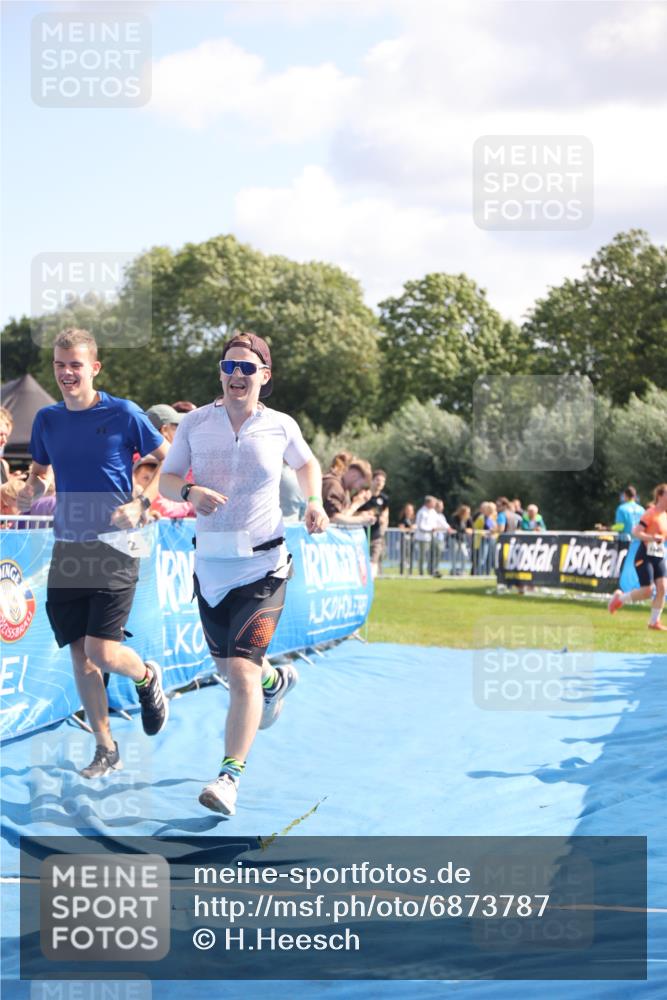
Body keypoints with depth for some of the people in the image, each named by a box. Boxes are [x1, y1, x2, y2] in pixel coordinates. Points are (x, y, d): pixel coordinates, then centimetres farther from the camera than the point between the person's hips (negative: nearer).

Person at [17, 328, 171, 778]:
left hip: (114, 546, -5)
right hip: (68, 549, 5)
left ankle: (147, 678, 22)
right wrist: (30, 493, -1)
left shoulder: (123, 414, -7)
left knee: (102, 652, -13)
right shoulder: (47, 419, 7)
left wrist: (141, 507, -14)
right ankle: (106, 750, 18)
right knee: (80, 656, 4)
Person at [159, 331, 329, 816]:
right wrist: (191, 491, -19)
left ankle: (230, 777, -14)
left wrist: (315, 501, 1)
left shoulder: (280, 426, 0)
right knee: (227, 663, 18)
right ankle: (277, 679, 52)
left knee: (242, 672, -15)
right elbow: (166, 480, 3)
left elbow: (307, 463, 19)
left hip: (263, 565, -3)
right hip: (210, 563, 3)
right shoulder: (196, 422, 1)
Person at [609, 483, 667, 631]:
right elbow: (636, 532, -20)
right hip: (645, 556, -7)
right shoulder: (650, 514, -13)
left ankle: (654, 621, 3)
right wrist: (652, 538, -32)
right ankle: (620, 598, 15)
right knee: (647, 591, -10)